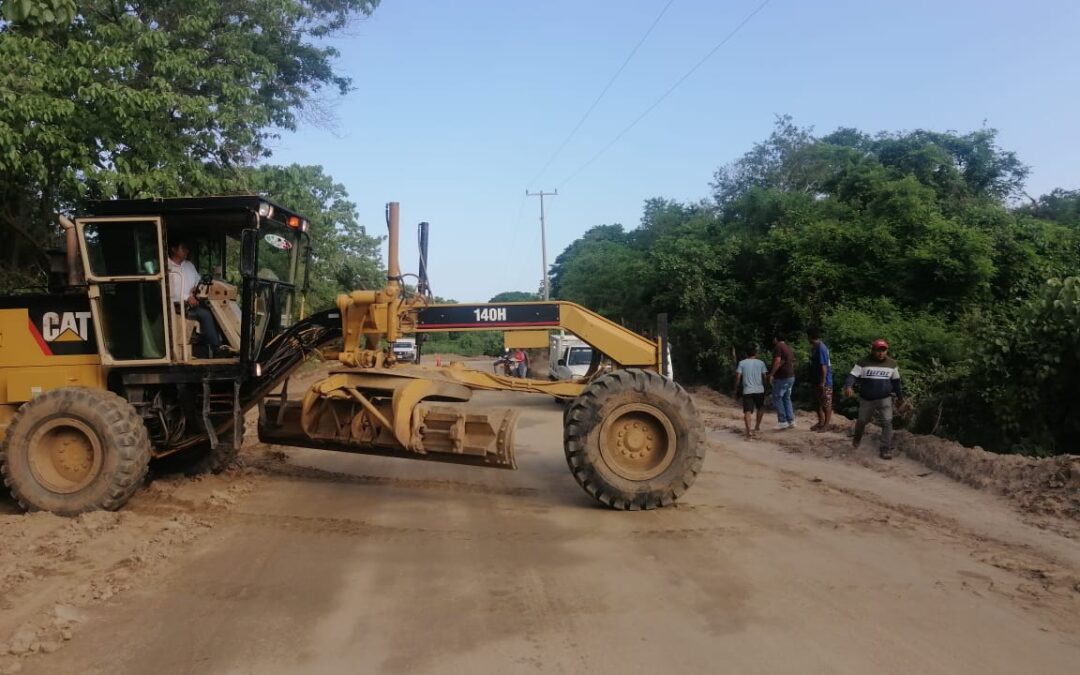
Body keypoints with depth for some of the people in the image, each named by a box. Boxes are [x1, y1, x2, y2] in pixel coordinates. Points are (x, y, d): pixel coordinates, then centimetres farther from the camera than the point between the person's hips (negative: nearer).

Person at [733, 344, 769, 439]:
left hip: (747, 391, -1)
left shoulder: (742, 363, 2)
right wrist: (765, 388, 18)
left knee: (747, 411, -7)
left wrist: (736, 390, 6)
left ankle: (749, 431, -24)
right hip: (759, 390, 2)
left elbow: (738, 377, -2)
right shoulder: (761, 363, 5)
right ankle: (757, 426, 34)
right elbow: (764, 377, 4)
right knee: (760, 408, 26)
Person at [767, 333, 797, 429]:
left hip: (782, 377, -9)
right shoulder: (789, 348, 16)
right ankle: (791, 421, 11)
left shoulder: (778, 347, -11)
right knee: (787, 399, 14)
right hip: (791, 377, 9)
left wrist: (771, 374, -16)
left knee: (777, 398, -1)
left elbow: (777, 361, -21)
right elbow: (792, 362, 19)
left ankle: (782, 421, -4)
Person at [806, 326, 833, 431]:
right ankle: (821, 422, 24)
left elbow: (824, 366, -22)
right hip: (816, 381, 10)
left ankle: (826, 425, 5)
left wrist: (823, 382, -24)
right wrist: (813, 380, 19)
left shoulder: (821, 348, -19)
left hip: (824, 382, -10)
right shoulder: (814, 347, 11)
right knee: (819, 403, 15)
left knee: (826, 404, -1)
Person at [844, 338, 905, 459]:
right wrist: (848, 386, -35)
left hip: (885, 399, 1)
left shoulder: (891, 364, 1)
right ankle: (857, 437, 46)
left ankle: (886, 449, -5)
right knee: (862, 421, 14)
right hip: (866, 399, -1)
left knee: (887, 422, -11)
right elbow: (853, 375, -15)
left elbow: (896, 381, 13)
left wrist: (900, 396, 21)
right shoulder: (863, 362, -9)